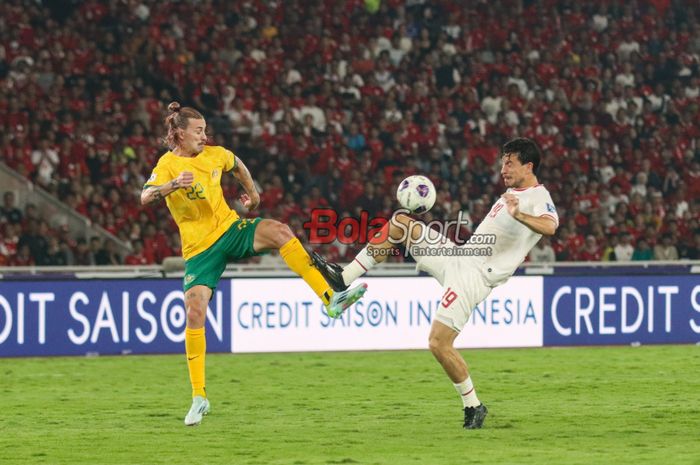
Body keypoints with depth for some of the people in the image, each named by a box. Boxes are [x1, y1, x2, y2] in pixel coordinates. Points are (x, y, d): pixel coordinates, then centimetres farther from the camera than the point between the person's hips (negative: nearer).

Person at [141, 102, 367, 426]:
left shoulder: (214, 155, 5)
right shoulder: (168, 164, -11)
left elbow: (237, 165, 30)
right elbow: (146, 196, -31)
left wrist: (252, 192, 30)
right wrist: (173, 185, -48)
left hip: (231, 229, 3)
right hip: (199, 248, -3)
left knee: (278, 231, -25)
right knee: (195, 312, -13)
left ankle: (330, 299, -26)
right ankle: (199, 398, -2)